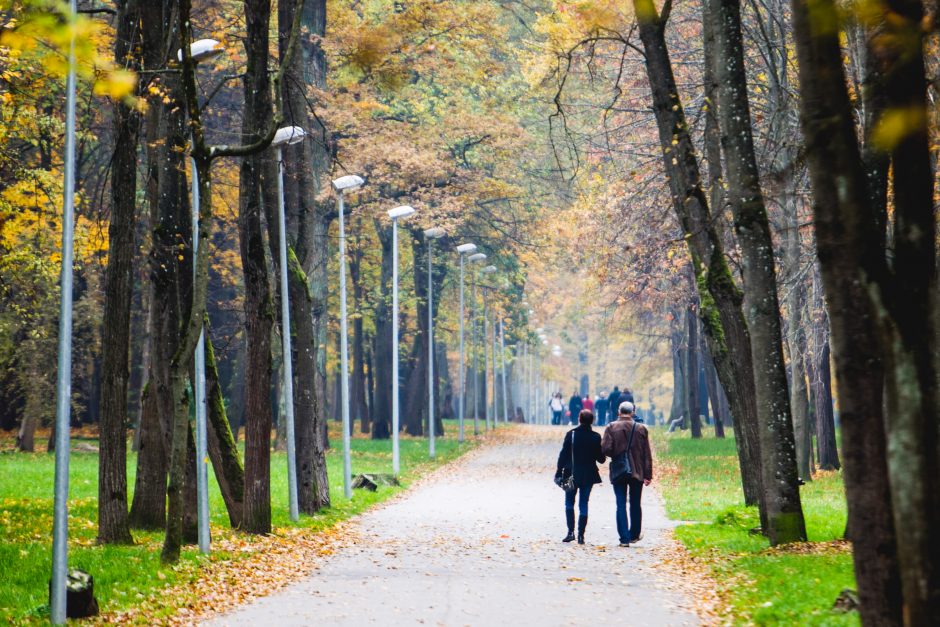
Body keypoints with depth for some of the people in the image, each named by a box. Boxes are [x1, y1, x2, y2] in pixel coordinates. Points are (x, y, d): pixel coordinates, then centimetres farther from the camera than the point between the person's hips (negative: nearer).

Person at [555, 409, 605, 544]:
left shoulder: (571, 434, -8)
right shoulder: (596, 437, -6)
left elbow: (563, 454, -7)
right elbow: (601, 459, -1)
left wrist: (559, 472, -1)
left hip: (571, 474, -1)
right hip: (588, 475, 1)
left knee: (569, 503, 12)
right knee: (583, 505, 7)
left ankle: (571, 532, 1)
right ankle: (581, 535, 4)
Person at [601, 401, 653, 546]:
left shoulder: (611, 428, -5)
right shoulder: (641, 429, -1)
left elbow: (605, 448, -13)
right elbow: (647, 454, 0)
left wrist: (615, 456, 8)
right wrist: (648, 474, 3)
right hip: (637, 472, 1)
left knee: (621, 505, 1)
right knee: (635, 504, 15)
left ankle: (624, 538, -3)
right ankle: (634, 534, 24)